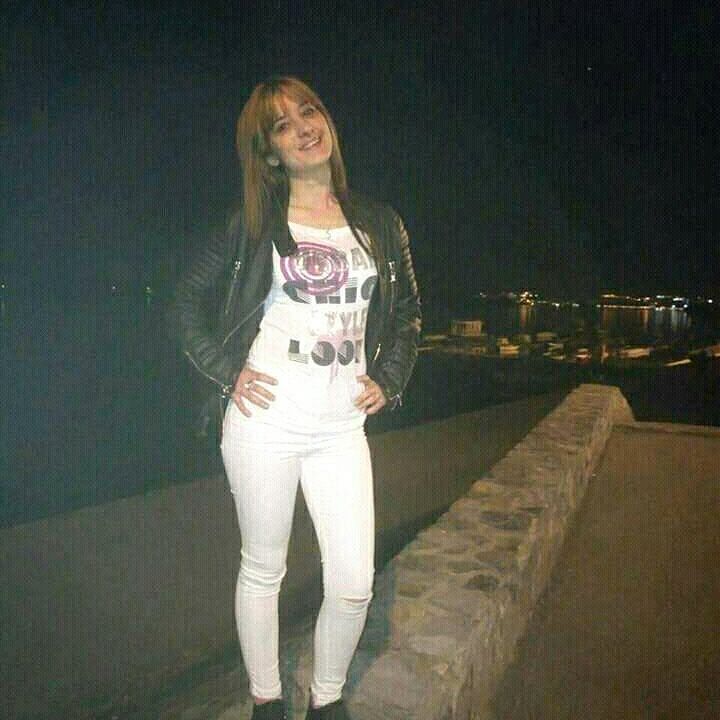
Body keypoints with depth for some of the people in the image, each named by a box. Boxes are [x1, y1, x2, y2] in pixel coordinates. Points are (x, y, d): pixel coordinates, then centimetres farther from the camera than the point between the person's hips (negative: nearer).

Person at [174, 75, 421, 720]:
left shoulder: (380, 224, 9)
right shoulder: (254, 224, 1)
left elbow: (407, 311, 19)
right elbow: (190, 297, 8)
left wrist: (387, 381, 7)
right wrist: (226, 370, -3)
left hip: (342, 428, 2)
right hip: (266, 419, -2)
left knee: (354, 584, 2)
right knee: (263, 570, 11)